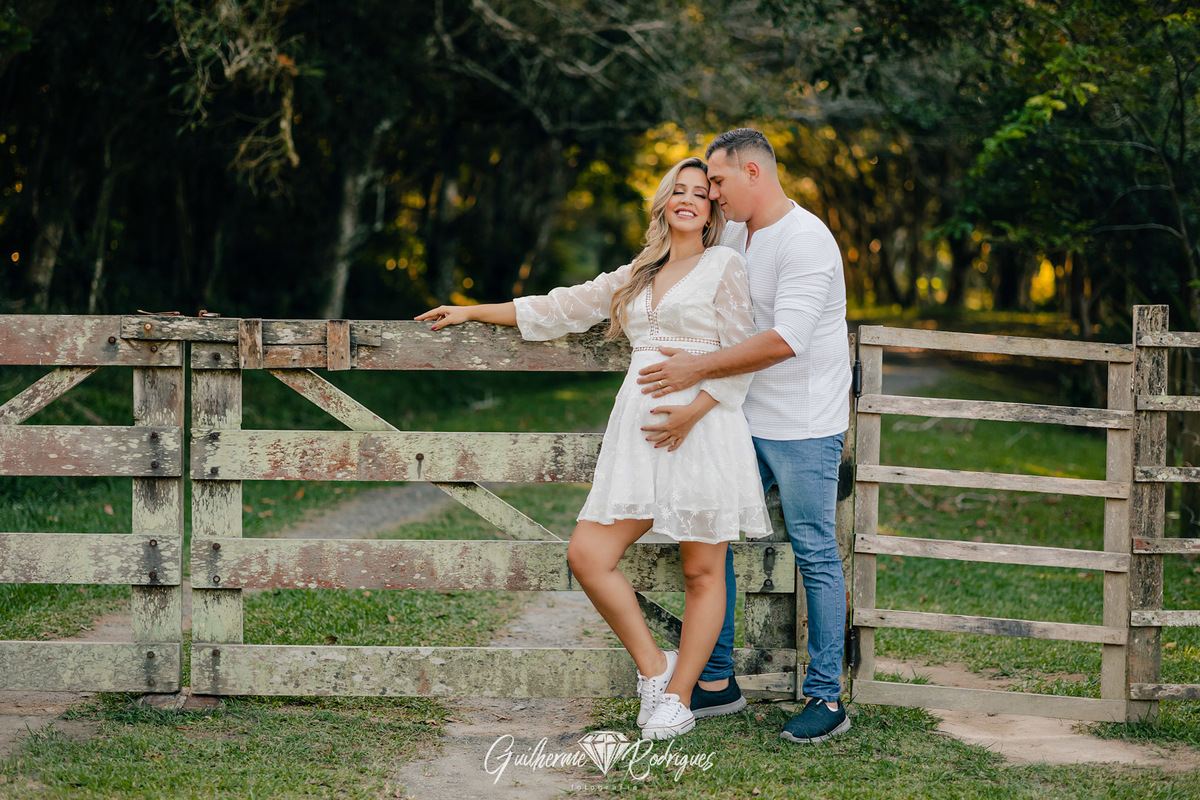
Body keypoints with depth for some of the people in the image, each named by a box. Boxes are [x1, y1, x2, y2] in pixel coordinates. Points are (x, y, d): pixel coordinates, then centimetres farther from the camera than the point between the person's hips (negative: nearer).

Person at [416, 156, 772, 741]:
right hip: (636, 430, 6)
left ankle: (678, 698, 7)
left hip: (702, 429, -6)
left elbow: (742, 357, -2)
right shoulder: (635, 276, 22)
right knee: (588, 555, -6)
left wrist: (693, 410, -15)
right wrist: (472, 312, 30)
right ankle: (653, 667, 7)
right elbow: (559, 309, 28)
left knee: (702, 572, -2)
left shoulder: (725, 266, 5)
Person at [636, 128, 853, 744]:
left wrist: (699, 369, -22)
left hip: (803, 428, -9)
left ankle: (826, 699, 4)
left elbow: (786, 339, -27)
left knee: (816, 556, -2)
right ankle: (717, 682, 15)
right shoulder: (735, 234, 11)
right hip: (743, 422, 9)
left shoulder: (804, 241, -17)